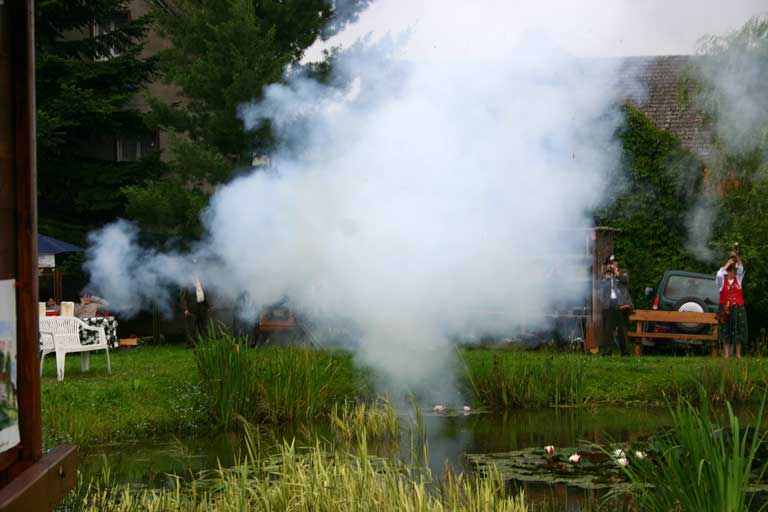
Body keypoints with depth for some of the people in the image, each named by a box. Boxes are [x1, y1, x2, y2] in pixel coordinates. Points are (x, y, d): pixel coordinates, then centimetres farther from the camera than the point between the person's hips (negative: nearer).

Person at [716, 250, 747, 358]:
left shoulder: (738, 280, 12)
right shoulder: (722, 281, 4)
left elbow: (741, 269, 0)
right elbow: (719, 274, -16)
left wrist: (737, 257, -10)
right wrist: (728, 263, -10)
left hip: (738, 309, 3)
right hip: (726, 310, -3)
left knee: (739, 331, 0)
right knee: (726, 332, -1)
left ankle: (738, 354, 4)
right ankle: (726, 354, 0)